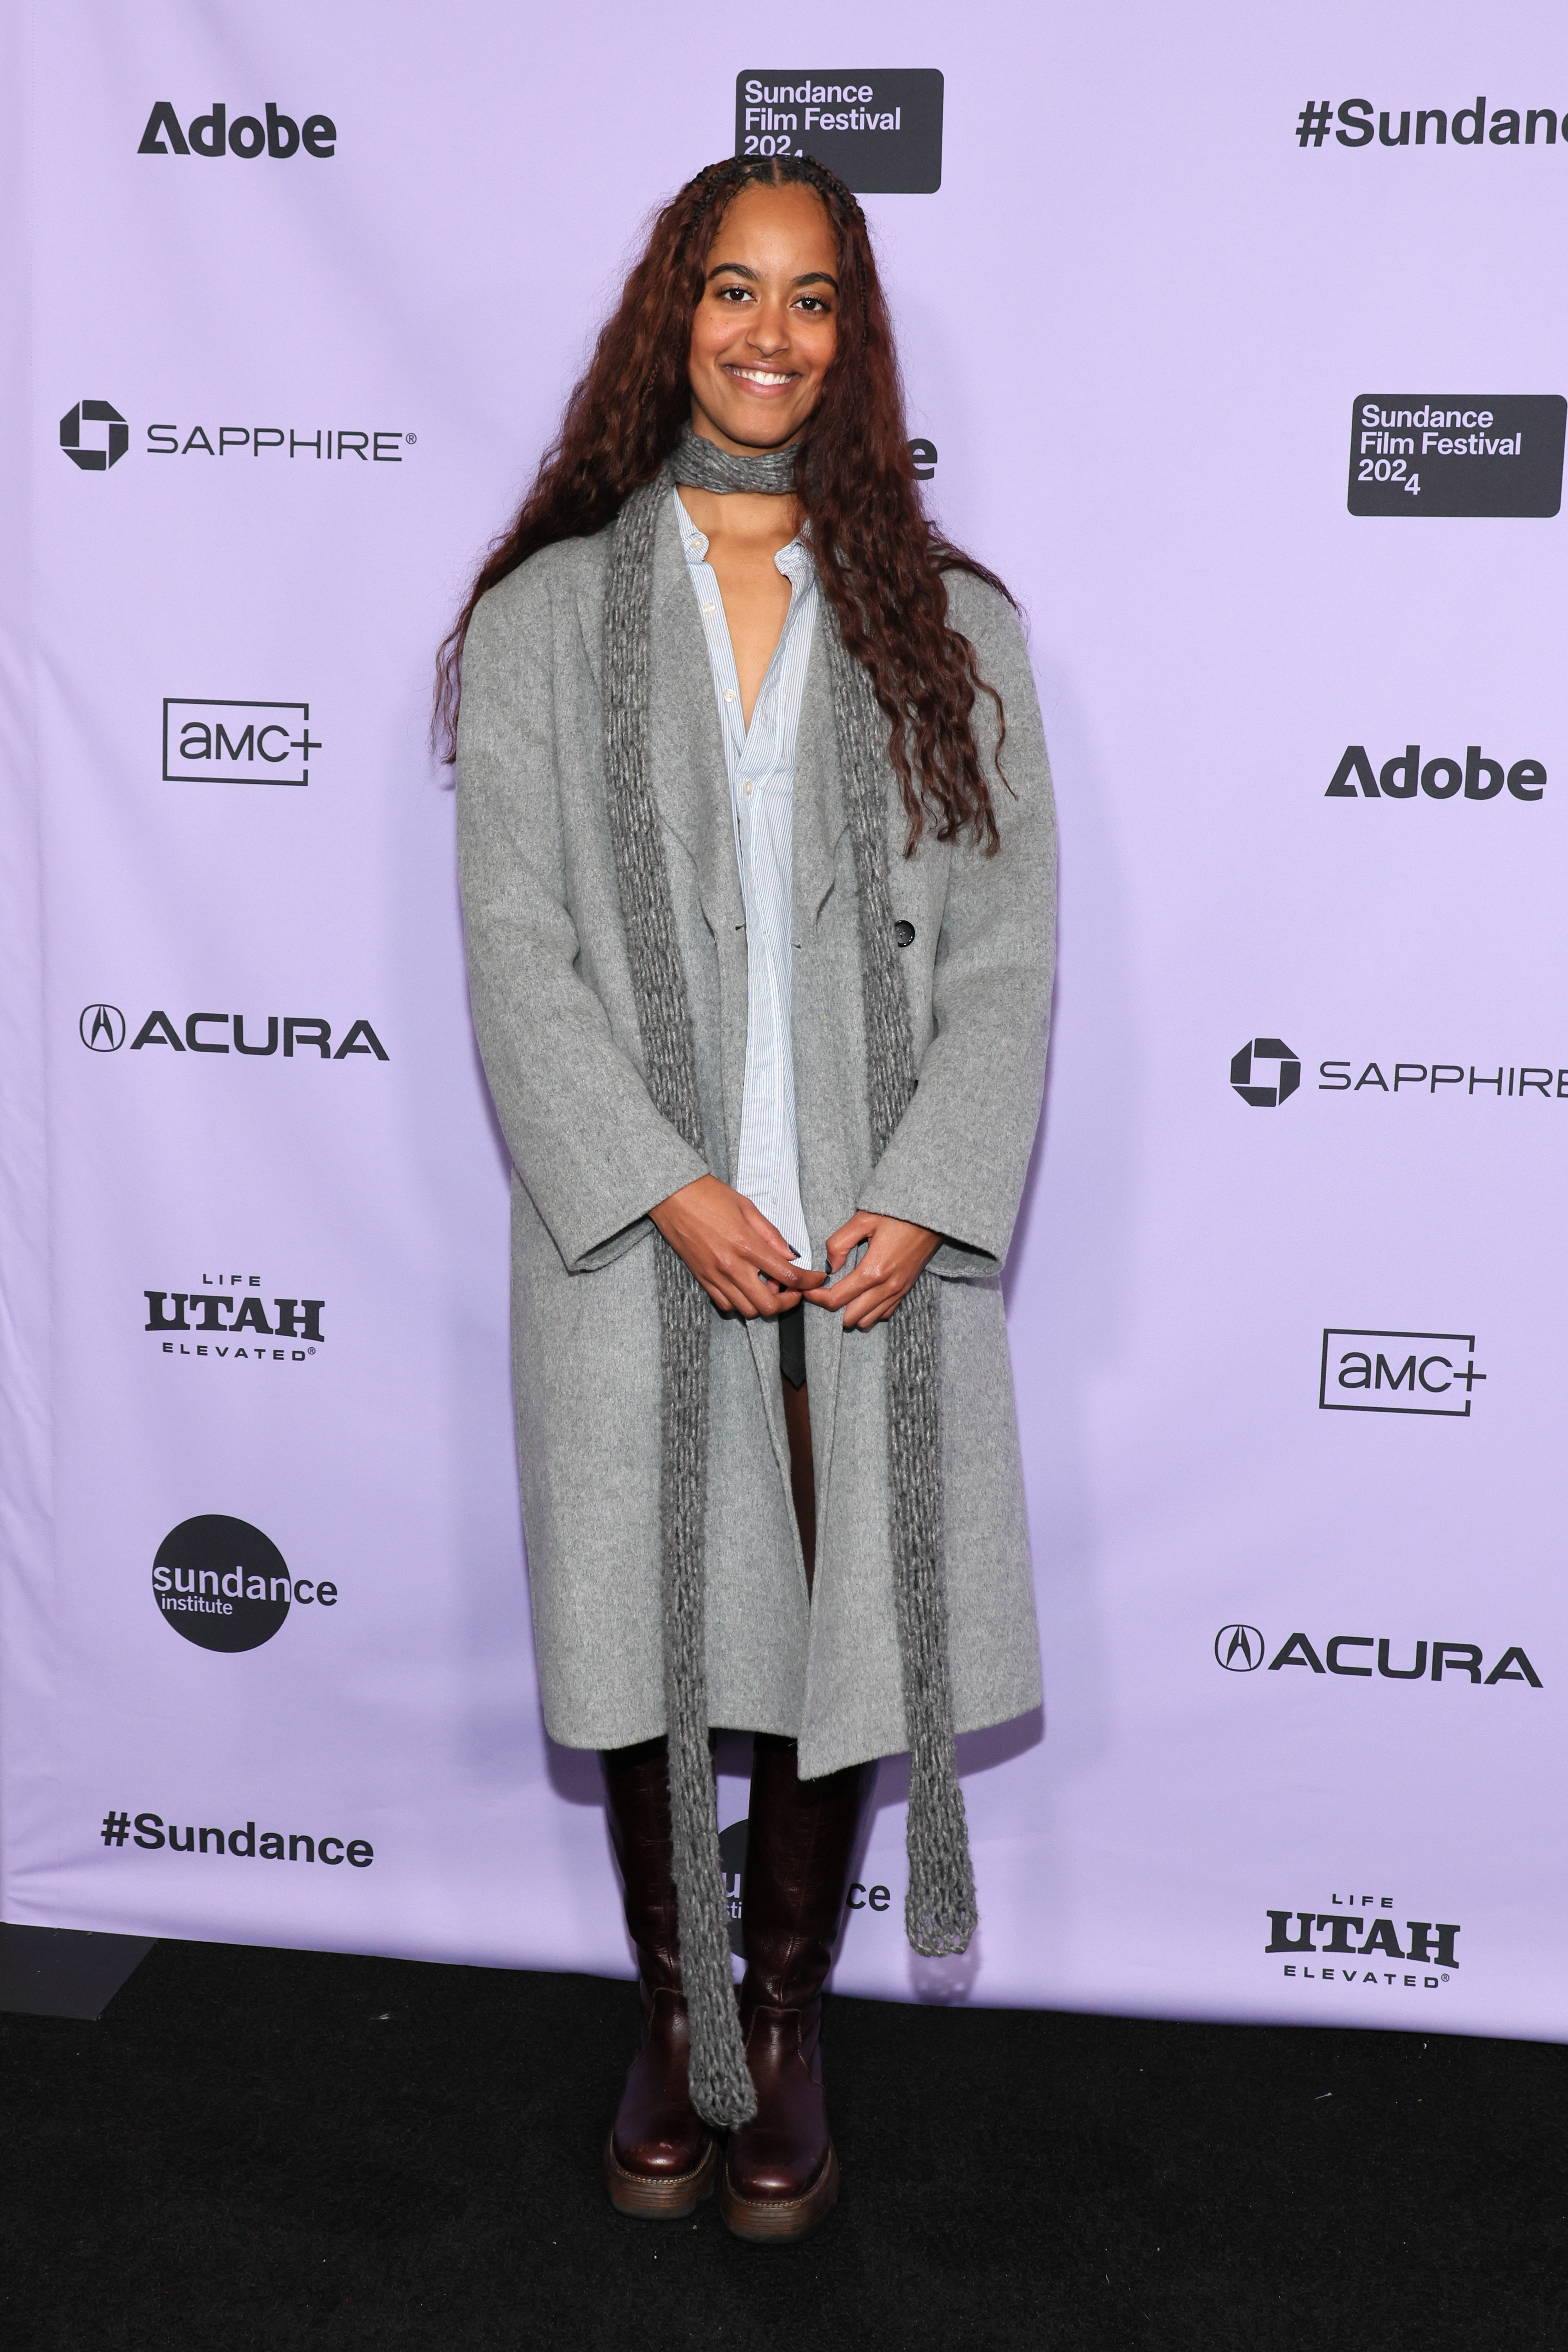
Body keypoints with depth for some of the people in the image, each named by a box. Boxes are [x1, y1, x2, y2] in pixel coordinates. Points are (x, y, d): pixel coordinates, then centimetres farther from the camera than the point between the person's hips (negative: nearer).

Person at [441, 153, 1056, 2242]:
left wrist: (926, 1204, -10)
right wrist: (665, 1188, -13)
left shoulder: (950, 625, 7)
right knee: (651, 1647, 9)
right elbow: (517, 947, -2)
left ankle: (786, 2035, 27)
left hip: (886, 1246, 1)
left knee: (840, 1640, 7)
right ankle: (672, 2030, 30)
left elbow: (1007, 949, 2)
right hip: (638, 1244, 0)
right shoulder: (548, 617, 4)